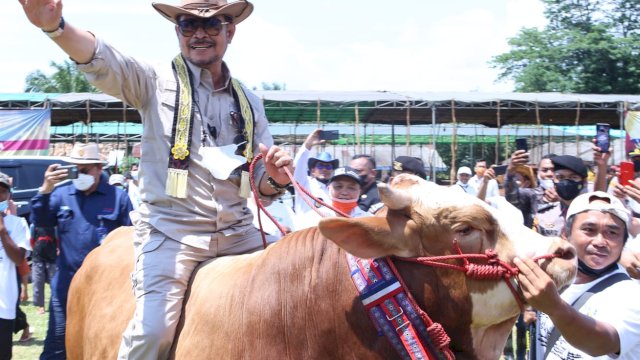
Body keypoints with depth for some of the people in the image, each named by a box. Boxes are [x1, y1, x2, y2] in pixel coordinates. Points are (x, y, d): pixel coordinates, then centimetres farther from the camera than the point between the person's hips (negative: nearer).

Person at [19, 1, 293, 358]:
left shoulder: (249, 102, 15)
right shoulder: (156, 82, 3)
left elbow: (264, 186, 16)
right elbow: (105, 62, -19)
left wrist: (275, 179, -10)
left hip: (238, 233, 5)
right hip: (171, 232, -4)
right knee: (154, 330, -23)